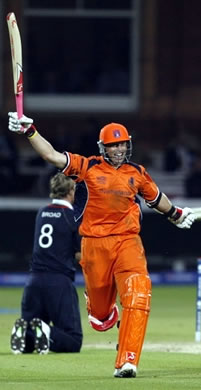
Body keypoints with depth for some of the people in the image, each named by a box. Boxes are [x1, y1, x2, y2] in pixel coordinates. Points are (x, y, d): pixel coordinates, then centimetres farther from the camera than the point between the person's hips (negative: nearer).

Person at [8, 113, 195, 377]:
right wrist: (29, 131, -18)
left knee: (137, 293, -20)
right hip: (95, 243, 0)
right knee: (99, 295, 12)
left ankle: (127, 362, -22)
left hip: (127, 240, 0)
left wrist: (175, 214, 40)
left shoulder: (137, 173, 7)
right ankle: (104, 314, 55)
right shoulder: (89, 167, 0)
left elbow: (156, 197, 26)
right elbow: (52, 155, -7)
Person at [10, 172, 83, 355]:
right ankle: (48, 333, -29)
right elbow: (80, 255, -5)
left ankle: (25, 330, -24)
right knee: (73, 341, 1)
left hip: (35, 280, 5)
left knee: (27, 344, 11)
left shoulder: (42, 213, 13)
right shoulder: (75, 216, -3)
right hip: (60, 281, -5)